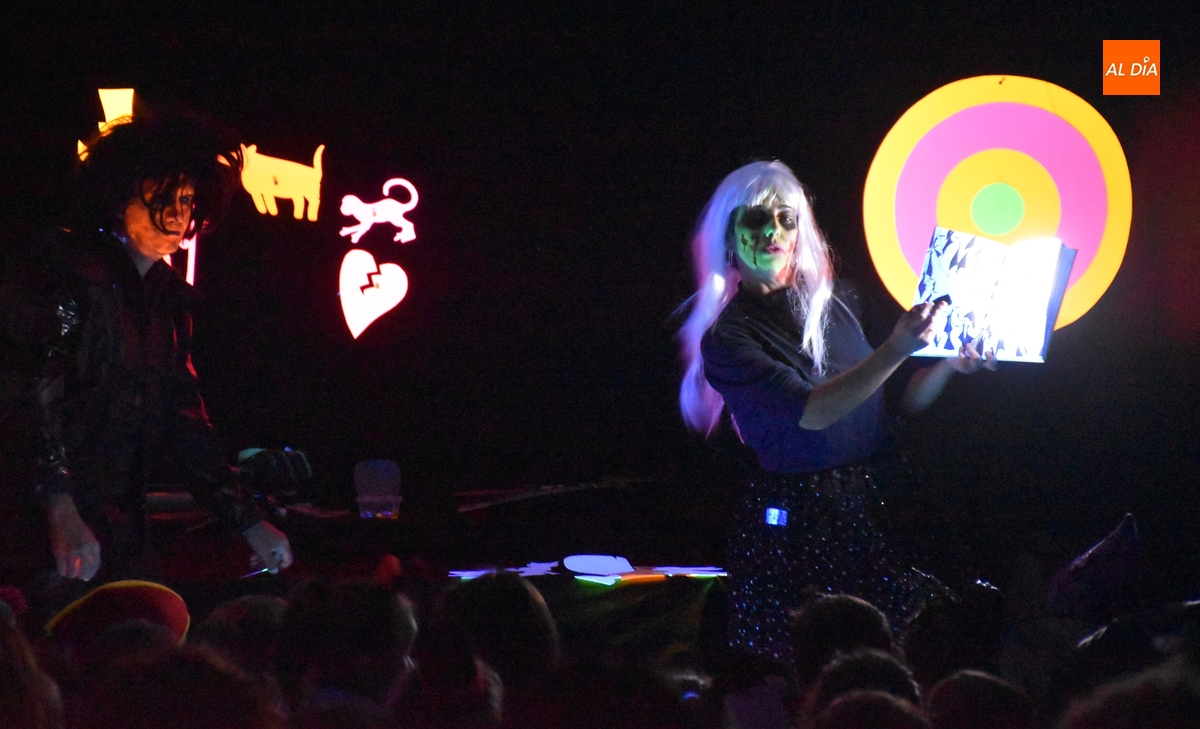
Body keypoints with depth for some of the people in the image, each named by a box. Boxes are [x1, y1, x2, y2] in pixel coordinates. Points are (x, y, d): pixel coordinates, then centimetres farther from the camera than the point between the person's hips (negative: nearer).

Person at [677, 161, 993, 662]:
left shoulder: (835, 304, 10)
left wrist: (947, 364, -2)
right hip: (794, 523, -4)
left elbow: (900, 401, 16)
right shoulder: (726, 339, -6)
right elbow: (811, 411, -19)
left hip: (871, 504, 4)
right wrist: (895, 351, -27)